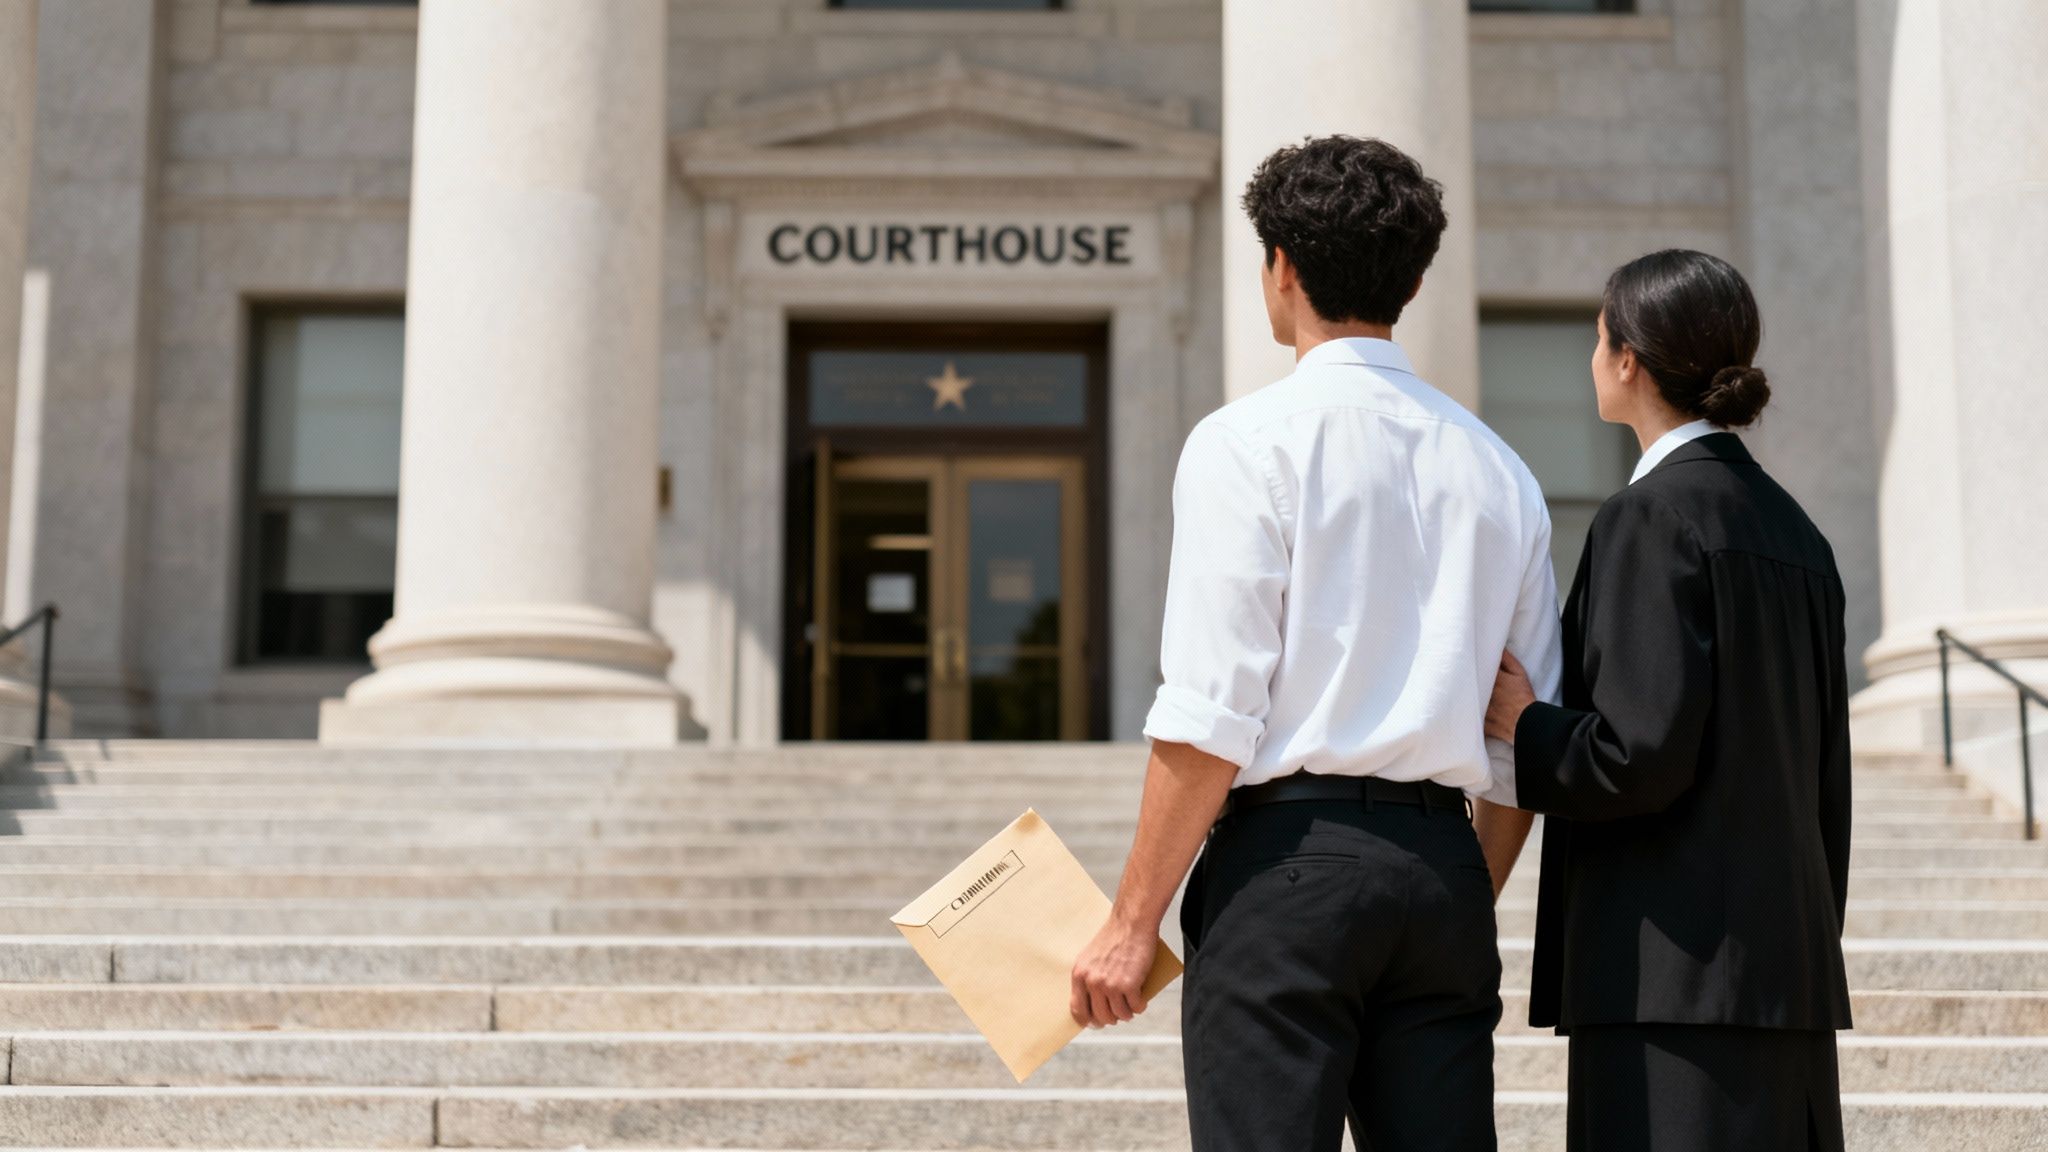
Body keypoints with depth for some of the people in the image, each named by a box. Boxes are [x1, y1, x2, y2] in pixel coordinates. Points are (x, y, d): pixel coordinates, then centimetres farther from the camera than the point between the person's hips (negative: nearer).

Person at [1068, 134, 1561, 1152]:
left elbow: (1211, 719, -11)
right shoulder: (1495, 469, 13)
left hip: (1289, 856, -6)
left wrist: (1134, 919, -5)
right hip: (1444, 865, 6)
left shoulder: (1247, 443, -5)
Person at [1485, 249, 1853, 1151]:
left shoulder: (1651, 517, -10)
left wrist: (1522, 724, -1)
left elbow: (1642, 753, -19)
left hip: (1681, 968, -9)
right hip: (1788, 968, 9)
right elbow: (1825, 782, 16)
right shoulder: (1792, 531, 15)